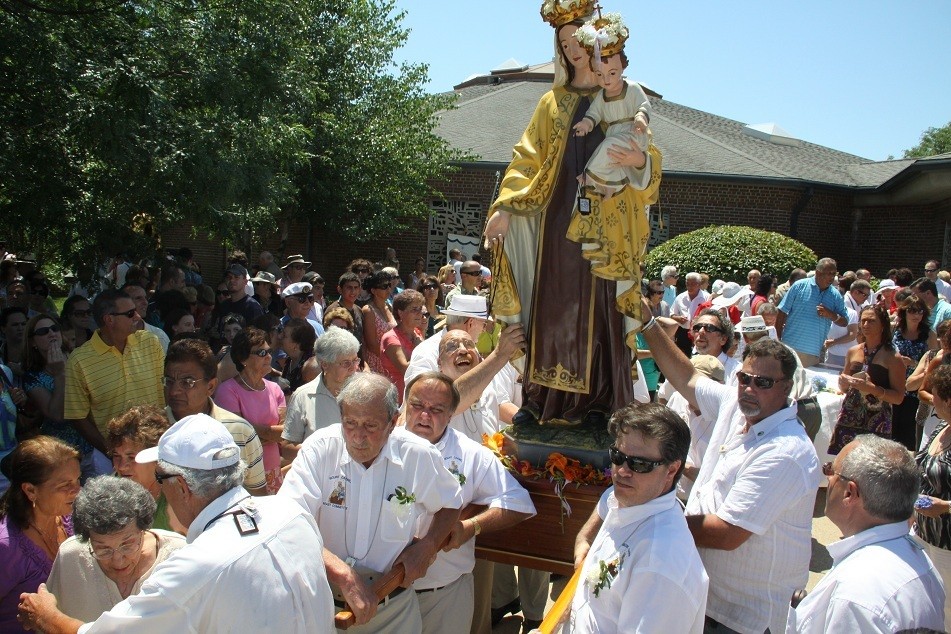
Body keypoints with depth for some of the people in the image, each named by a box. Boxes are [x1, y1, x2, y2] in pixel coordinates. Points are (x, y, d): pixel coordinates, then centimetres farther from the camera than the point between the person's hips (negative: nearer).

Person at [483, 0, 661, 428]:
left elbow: (648, 155, 6)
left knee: (600, 310, -3)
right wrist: (504, 207, -2)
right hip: (559, 217, 2)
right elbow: (527, 159, 9)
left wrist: (639, 161, -18)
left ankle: (598, 403, 4)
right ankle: (541, 399, 5)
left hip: (606, 223, -1)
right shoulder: (553, 103, 15)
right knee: (551, 306, -1)